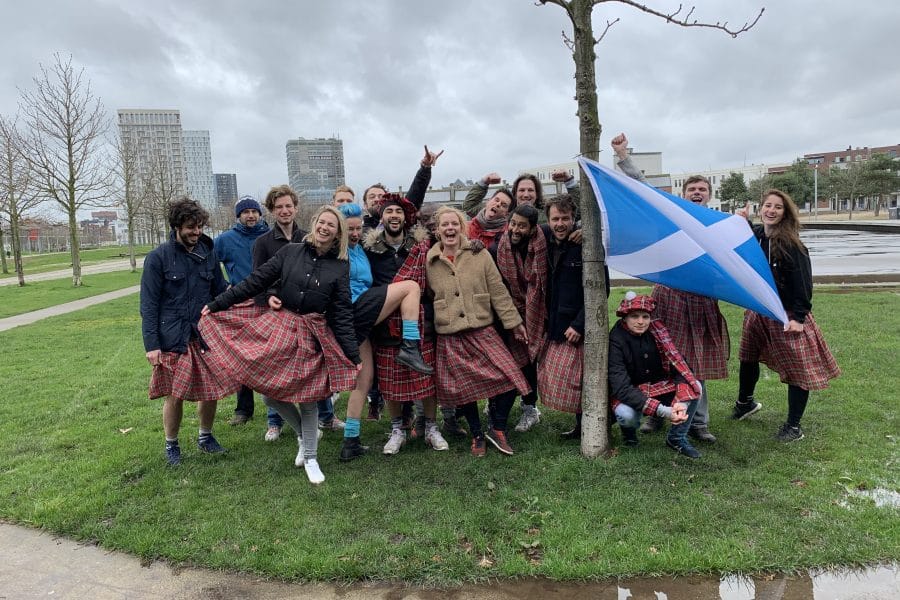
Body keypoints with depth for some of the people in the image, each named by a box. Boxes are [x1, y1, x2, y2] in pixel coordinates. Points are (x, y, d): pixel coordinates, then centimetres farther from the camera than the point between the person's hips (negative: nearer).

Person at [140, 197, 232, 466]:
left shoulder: (208, 253, 5)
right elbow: (149, 305, -5)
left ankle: (205, 437, 32)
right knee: (174, 395, 5)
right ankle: (171, 445, 28)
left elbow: (220, 292, 12)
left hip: (206, 335, 3)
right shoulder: (158, 257, -5)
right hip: (173, 340, -3)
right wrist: (151, 344, -10)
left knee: (210, 391, 8)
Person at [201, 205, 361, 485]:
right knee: (269, 390, 2)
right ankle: (306, 433, 29)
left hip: (314, 335, -1)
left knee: (307, 396, 5)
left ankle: (310, 457, 24)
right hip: (280, 326, 2)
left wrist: (354, 355, -8)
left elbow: (343, 314, -3)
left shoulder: (340, 266, -2)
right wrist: (218, 303, 0)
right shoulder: (290, 251, -1)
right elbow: (257, 280, 1)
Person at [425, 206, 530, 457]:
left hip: (482, 331, 0)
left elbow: (498, 291, 2)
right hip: (449, 338, 1)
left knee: (506, 376, -11)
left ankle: (495, 429, 12)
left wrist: (514, 322, 0)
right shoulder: (429, 262, 3)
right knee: (463, 387, 7)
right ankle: (477, 435, 28)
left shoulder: (479, 255, 1)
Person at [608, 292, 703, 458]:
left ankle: (677, 438, 1)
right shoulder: (616, 341, -23)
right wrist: (662, 411, -39)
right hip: (627, 394, -4)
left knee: (694, 386, -17)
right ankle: (629, 430, 4)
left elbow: (679, 365, -14)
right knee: (627, 415, -35)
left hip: (659, 387, 5)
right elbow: (622, 388, -31)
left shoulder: (657, 331, -11)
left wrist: (682, 403, -32)